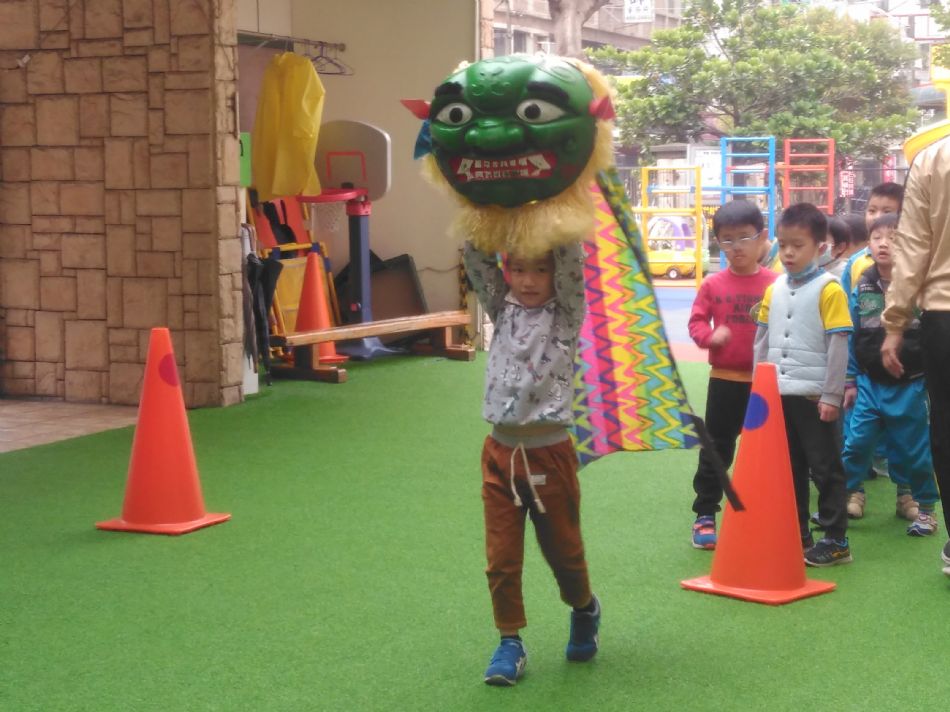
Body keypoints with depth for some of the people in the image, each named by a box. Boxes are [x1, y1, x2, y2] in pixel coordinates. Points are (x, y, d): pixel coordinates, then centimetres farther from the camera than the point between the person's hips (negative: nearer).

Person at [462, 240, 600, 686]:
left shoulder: (566, 314, -1)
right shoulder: (502, 311, 8)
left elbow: (571, 261, -15)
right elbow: (476, 261, -1)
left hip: (550, 453, -2)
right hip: (500, 453, 3)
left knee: (563, 548, 13)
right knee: (501, 557, 4)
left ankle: (584, 611, 40)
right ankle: (509, 641, 16)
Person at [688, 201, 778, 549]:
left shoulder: (775, 283, -5)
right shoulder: (712, 284, -1)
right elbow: (696, 321, 1)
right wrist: (710, 335, -18)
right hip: (724, 379, 1)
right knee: (716, 449, 6)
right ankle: (705, 515, 14)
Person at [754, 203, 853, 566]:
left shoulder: (829, 289, -10)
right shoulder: (774, 289, 8)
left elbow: (838, 345, -12)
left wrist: (832, 395, -14)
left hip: (815, 396, -6)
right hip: (778, 395, 6)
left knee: (825, 469, 2)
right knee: (789, 468, 13)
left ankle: (836, 540, 9)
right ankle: (797, 536, 23)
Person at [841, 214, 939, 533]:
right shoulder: (862, 288, 2)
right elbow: (851, 337, 8)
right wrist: (850, 381, 7)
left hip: (910, 385, -3)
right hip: (870, 383, 3)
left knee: (914, 448, 6)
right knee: (857, 441, 4)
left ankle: (925, 507, 21)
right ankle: (849, 495, 20)